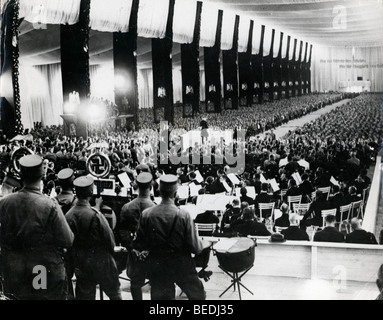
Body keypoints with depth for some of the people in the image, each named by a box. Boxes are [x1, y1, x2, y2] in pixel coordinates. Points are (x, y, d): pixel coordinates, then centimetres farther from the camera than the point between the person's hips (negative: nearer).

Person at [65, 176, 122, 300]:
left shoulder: (68, 215, -9)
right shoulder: (95, 215, -22)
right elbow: (109, 238, -13)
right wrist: (111, 252, 6)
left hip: (80, 263, 5)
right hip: (100, 261, -5)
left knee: (84, 295, 14)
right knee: (114, 291, 14)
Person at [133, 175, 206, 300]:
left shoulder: (146, 214, -12)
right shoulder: (184, 215, -18)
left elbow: (140, 244, -5)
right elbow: (194, 247, -14)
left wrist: (145, 250, 18)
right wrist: (203, 244, 8)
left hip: (157, 266, 2)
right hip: (181, 265, -2)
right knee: (198, 295, 19)